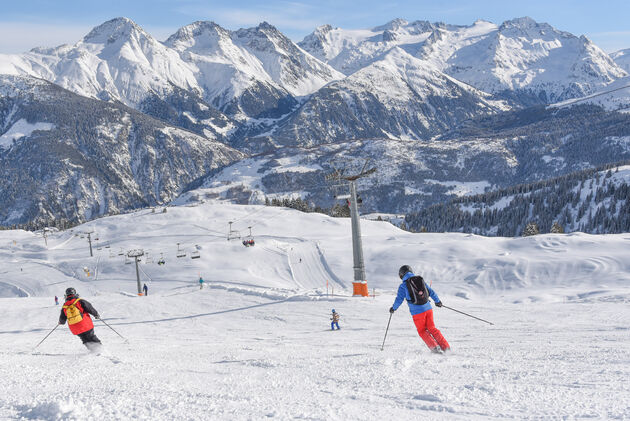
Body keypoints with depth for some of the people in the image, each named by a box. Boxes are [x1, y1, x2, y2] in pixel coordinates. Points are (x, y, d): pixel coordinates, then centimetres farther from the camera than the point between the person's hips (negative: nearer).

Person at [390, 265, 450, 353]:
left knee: (422, 331, 14)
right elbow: (431, 292, 15)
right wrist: (438, 301, 29)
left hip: (417, 312, -4)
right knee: (432, 328, 18)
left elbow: (399, 299, -2)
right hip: (428, 309, 4)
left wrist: (393, 308, 16)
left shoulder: (403, 286, -3)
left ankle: (435, 347, 1)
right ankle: (446, 347, 14)